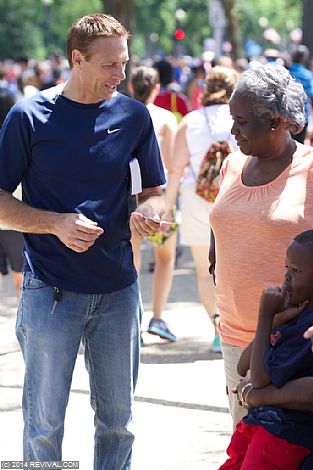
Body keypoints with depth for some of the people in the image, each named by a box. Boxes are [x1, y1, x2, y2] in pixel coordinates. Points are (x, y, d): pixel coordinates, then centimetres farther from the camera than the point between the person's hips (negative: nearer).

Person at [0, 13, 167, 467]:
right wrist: (57, 223, -17)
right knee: (45, 423, 3)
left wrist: (147, 211, -10)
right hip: (51, 289, -3)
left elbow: (154, 189, 14)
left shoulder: (133, 115, 4)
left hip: (118, 290, 3)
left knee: (117, 420, 11)